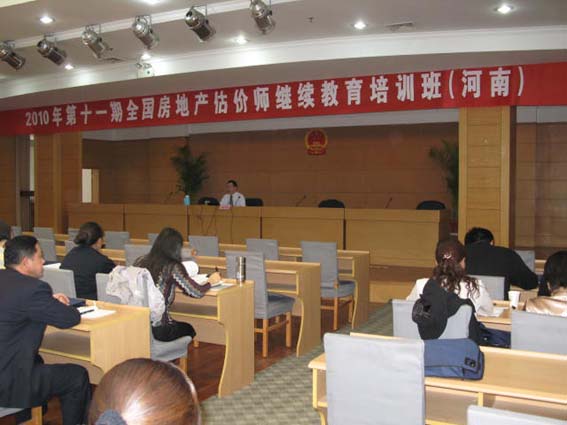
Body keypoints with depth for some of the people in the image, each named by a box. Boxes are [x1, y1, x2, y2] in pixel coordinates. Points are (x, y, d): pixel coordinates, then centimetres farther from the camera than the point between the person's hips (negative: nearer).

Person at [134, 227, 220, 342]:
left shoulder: (140, 261, 2)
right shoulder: (173, 268, -13)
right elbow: (197, 293, -11)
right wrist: (210, 281, 9)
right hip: (157, 330, -5)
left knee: (181, 326, 33)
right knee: (189, 329, 27)